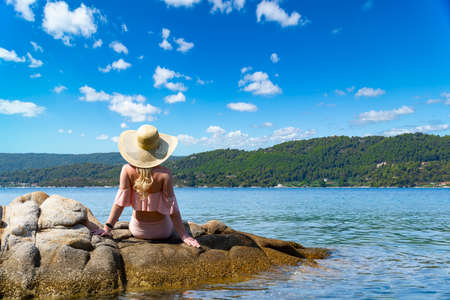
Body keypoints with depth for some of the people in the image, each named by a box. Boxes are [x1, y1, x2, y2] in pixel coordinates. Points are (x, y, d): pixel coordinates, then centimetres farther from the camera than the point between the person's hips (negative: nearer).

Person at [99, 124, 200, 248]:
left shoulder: (127, 169, -17)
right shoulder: (164, 174, -24)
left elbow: (120, 201, -17)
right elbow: (172, 208, -21)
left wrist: (108, 227, -11)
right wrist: (184, 235, -14)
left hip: (137, 231, 2)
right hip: (161, 233, -2)